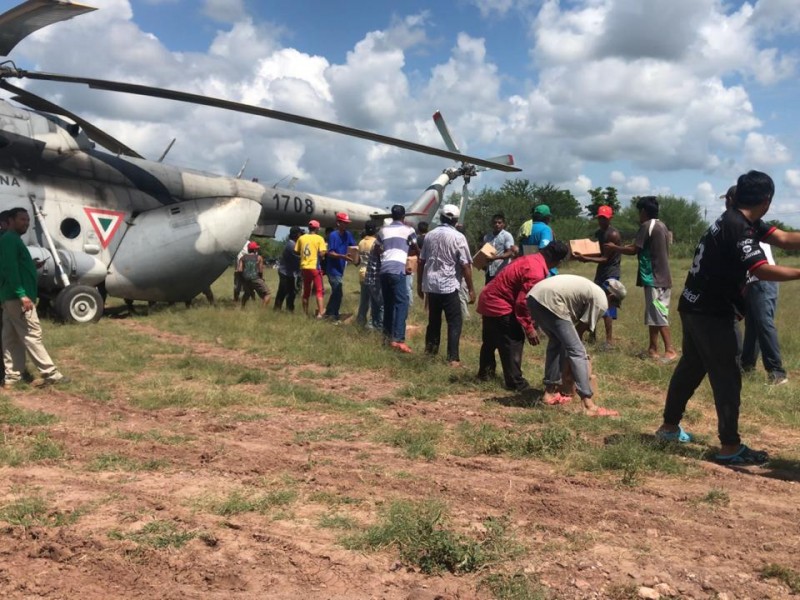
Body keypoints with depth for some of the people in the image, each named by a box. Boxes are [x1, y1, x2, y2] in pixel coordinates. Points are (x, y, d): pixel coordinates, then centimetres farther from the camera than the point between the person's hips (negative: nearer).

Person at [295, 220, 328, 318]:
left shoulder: (301, 238, 7)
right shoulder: (319, 238, -5)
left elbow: (296, 251, 10)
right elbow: (322, 253, -13)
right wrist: (326, 247, 7)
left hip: (304, 267, 4)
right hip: (315, 267, -4)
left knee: (306, 291, 15)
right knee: (319, 291, 0)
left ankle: (305, 313, 19)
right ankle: (320, 313, -10)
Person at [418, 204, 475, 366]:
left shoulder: (430, 235, 8)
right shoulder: (458, 237, -7)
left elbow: (421, 261, 12)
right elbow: (465, 265, -10)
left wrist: (419, 284, 21)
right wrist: (471, 289, -6)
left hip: (430, 285, 5)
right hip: (449, 286, -5)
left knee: (433, 319, 18)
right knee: (455, 321, -1)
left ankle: (430, 350, 27)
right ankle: (453, 358, -7)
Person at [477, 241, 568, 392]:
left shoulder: (531, 260, 7)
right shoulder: (536, 272, -24)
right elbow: (523, 302, -24)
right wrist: (529, 328, -16)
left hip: (488, 299, 10)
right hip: (498, 304, -10)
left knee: (491, 339, 23)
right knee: (513, 342, -1)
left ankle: (485, 372, 37)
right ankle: (515, 382, 3)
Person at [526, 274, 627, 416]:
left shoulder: (591, 290, 33)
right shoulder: (601, 302, 6)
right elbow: (581, 328, 8)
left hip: (534, 296, 10)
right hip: (549, 301, -10)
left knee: (557, 341, 27)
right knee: (577, 352, -4)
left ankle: (550, 392, 31)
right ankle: (589, 405, -7)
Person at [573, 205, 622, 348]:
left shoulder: (613, 234, -17)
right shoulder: (598, 233, 12)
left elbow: (605, 258, -21)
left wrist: (585, 258, -30)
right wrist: (584, 257, -5)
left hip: (611, 273, -9)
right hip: (600, 272, 9)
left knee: (606, 307, -11)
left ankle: (609, 340, -7)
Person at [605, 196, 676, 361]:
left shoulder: (647, 226, -12)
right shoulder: (661, 226, 14)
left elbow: (634, 250, -12)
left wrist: (615, 248, 1)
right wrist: (627, 246, 22)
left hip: (654, 278, -9)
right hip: (662, 277, 9)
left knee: (658, 315, -8)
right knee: (654, 315, 12)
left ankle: (670, 350, -9)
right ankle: (653, 349, 15)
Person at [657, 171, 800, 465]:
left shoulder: (739, 221, 9)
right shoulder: (738, 227, -20)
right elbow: (763, 271, -28)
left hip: (698, 308, 10)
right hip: (710, 312, -10)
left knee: (691, 368, 18)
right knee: (726, 376, -3)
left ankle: (669, 427, 29)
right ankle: (730, 446, 3)